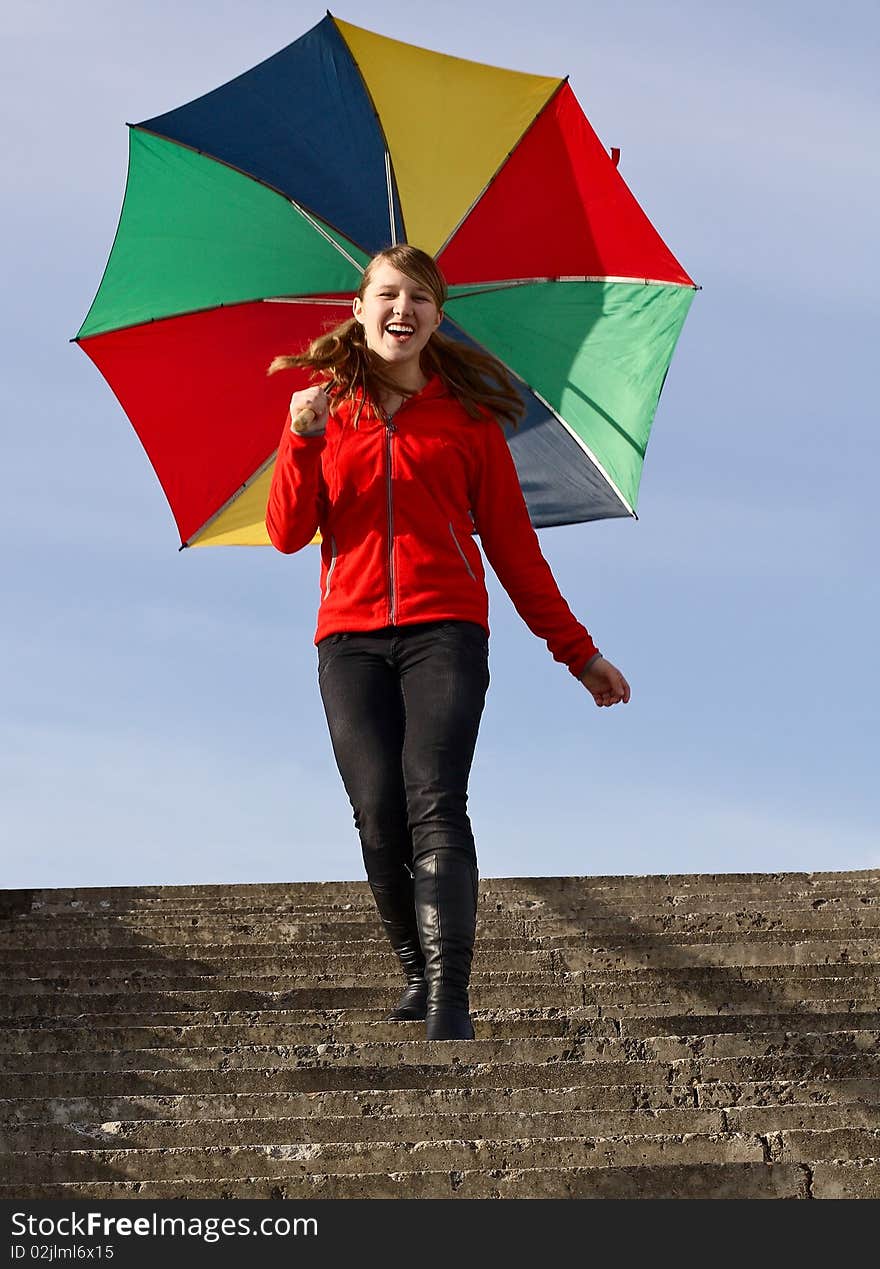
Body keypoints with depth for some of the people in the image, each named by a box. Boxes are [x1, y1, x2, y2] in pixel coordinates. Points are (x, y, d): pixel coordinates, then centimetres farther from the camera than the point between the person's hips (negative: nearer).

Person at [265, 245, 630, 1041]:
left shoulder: (467, 418, 11)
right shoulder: (326, 409, 14)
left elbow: (512, 542, 14)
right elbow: (288, 534, 6)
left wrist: (577, 651, 13)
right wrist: (302, 439, -10)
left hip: (445, 628, -1)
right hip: (352, 638, 1)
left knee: (435, 803, -19)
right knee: (378, 815, -13)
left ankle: (450, 1000, -24)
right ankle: (418, 969, 6)